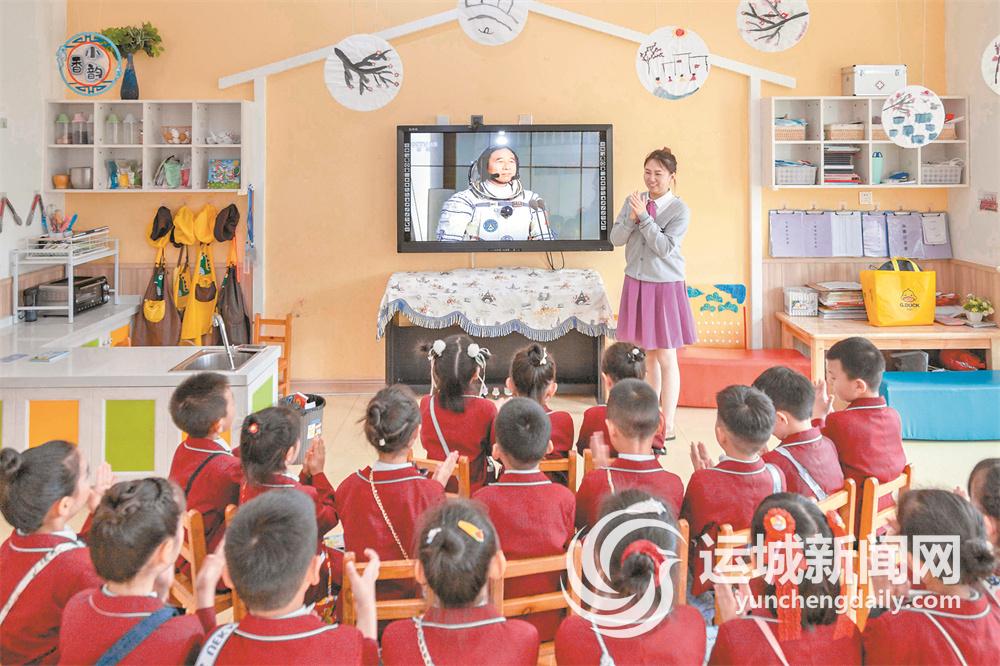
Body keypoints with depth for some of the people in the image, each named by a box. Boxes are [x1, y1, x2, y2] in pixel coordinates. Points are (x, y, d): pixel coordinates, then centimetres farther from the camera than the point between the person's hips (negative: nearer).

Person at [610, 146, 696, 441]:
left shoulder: (679, 210, -11)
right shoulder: (634, 201, 2)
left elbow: (665, 248, -19)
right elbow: (615, 238, -1)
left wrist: (644, 216, -22)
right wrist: (632, 218, -17)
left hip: (665, 286, -5)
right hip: (637, 283, 5)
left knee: (666, 357, -1)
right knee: (649, 353, 15)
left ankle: (668, 425, 5)